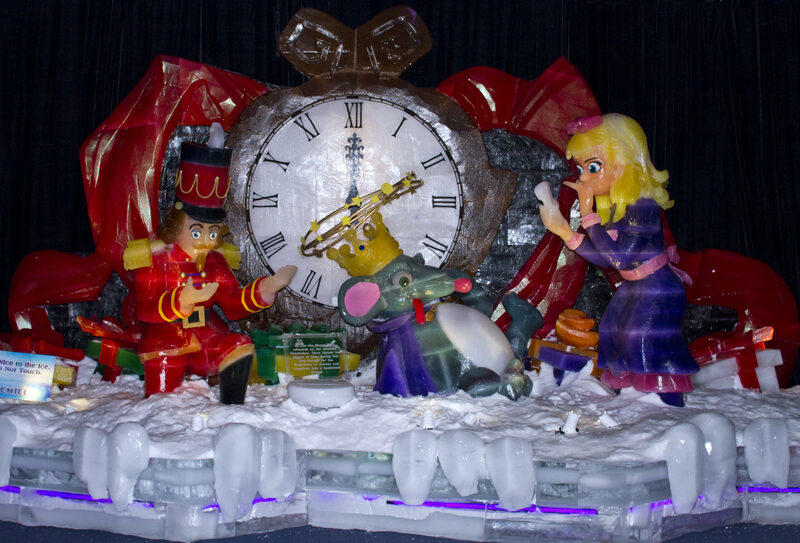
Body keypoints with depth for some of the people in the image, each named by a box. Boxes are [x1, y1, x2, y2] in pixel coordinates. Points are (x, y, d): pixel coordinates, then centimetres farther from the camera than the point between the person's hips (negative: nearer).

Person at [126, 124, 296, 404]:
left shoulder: (214, 262, 6)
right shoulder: (154, 260, -9)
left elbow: (234, 306, 6)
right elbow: (145, 309, -20)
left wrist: (266, 288, -8)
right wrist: (182, 300, -37)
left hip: (206, 339, 4)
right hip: (166, 344, -3)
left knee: (239, 347, -25)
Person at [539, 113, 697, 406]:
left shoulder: (643, 207, -24)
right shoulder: (613, 210, 3)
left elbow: (620, 257, -32)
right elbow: (606, 259, 7)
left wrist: (587, 213, -30)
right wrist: (563, 231, 1)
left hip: (658, 290, -10)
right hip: (634, 290, 10)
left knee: (649, 344, -12)